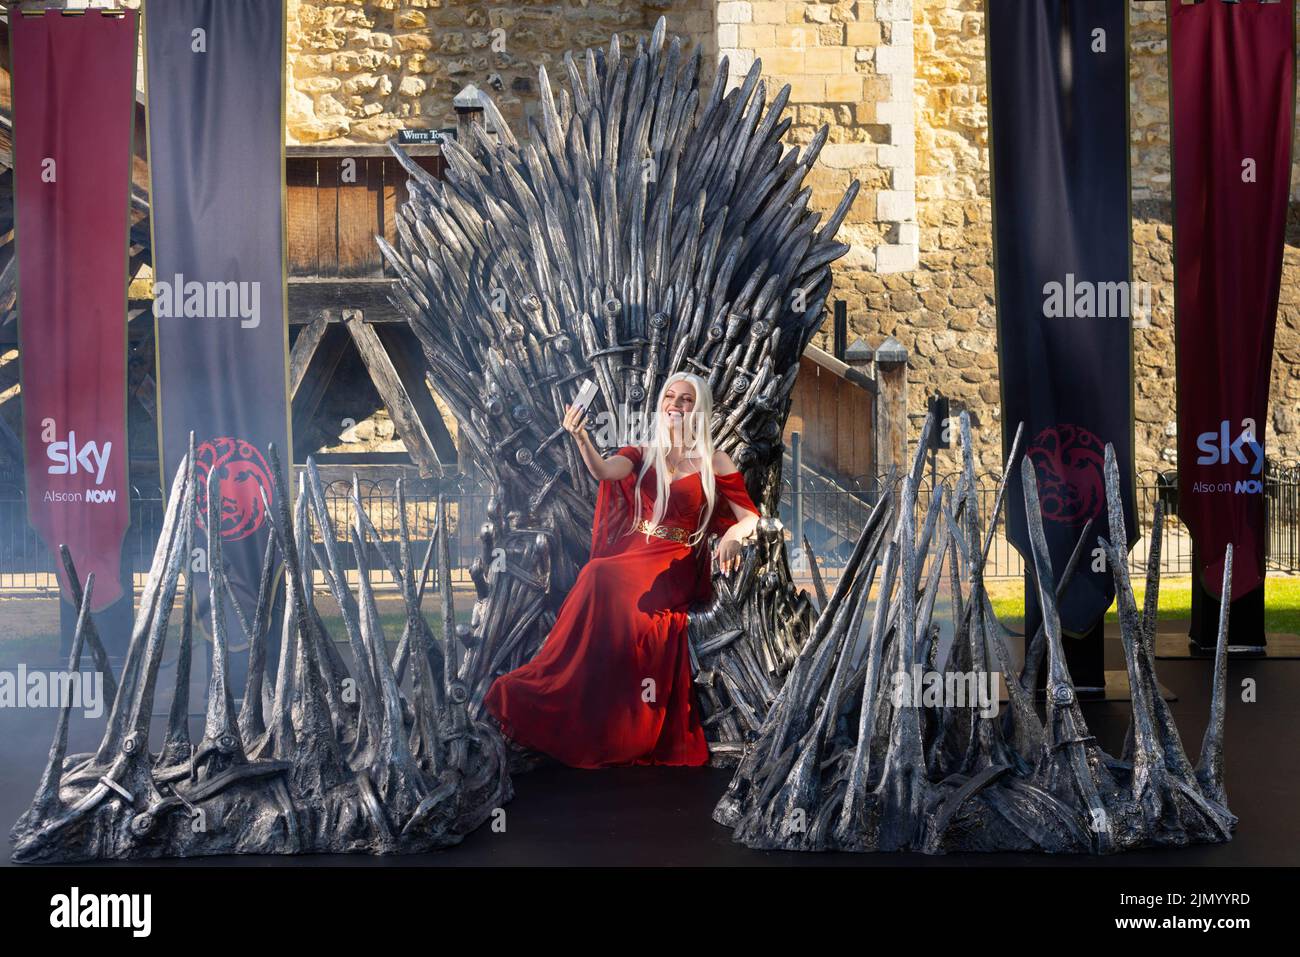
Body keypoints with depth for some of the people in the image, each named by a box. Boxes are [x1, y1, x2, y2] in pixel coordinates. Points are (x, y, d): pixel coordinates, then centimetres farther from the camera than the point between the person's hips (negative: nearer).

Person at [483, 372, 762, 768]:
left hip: (676, 568, -2)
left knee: (606, 580, -32)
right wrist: (580, 437, -26)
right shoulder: (641, 456, 14)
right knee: (602, 580, -31)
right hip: (633, 555, 2)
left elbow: (751, 518, 3)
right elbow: (603, 471, -7)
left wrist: (734, 534, -21)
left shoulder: (715, 463, 7)